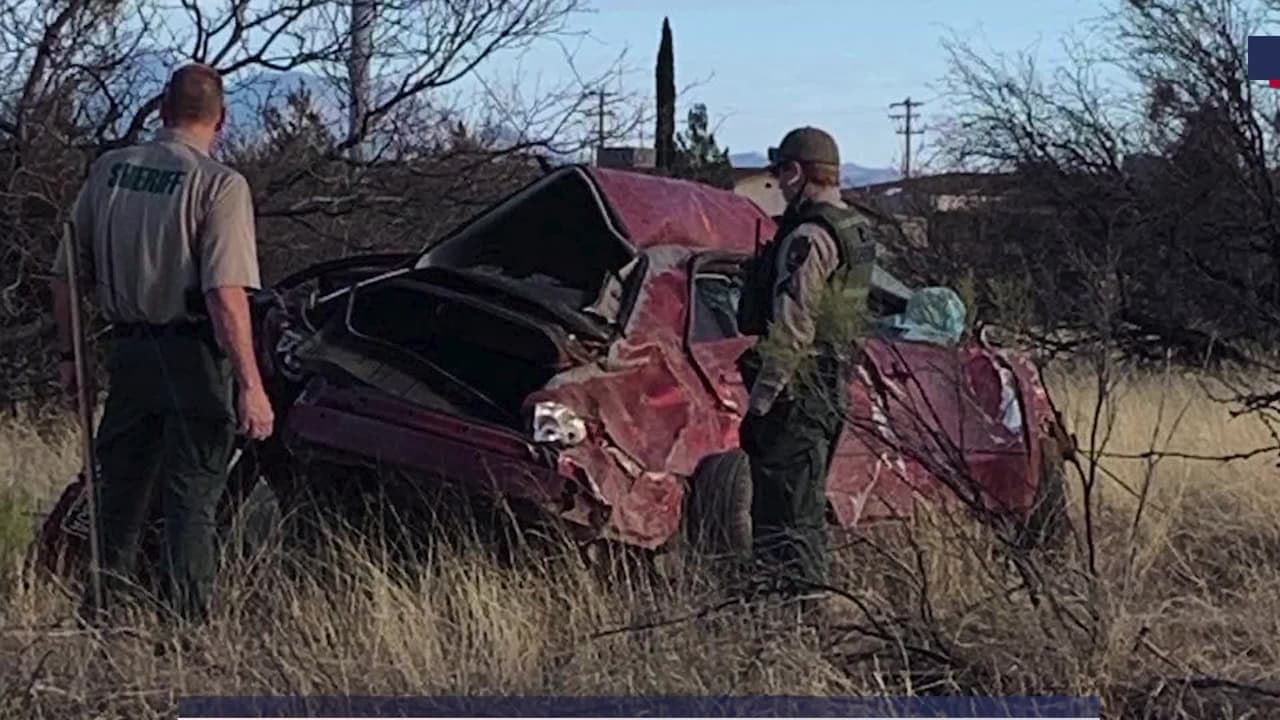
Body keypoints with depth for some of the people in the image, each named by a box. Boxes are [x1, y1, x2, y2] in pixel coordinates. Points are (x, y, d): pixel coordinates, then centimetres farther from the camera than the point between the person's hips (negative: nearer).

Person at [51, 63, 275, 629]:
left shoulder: (107, 171, 6)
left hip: (128, 354, 5)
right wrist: (251, 386, -19)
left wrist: (70, 355, 19)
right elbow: (225, 294, -20)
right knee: (191, 503, 3)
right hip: (195, 361, -5)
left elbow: (66, 276, 9)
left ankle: (99, 617, 24)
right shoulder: (219, 185, -12)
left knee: (119, 493, 18)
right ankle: (185, 626, 5)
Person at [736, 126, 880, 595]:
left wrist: (759, 402, -19)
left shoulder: (809, 237, -16)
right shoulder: (855, 231, 15)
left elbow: (791, 331, -22)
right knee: (806, 514, 19)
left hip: (795, 396, -10)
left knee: (783, 519, -6)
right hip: (831, 392, 10)